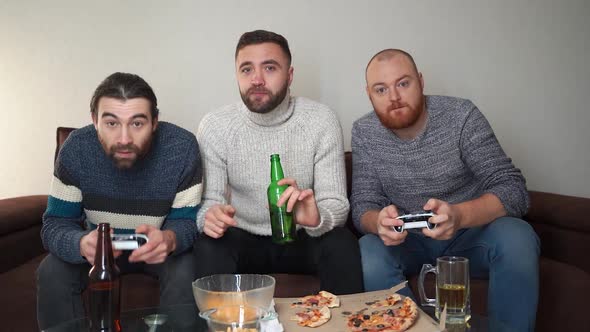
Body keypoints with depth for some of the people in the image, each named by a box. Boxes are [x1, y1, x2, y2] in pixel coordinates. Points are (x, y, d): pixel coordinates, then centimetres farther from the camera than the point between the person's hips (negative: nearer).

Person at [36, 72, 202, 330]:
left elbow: (186, 221, -19)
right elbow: (55, 224, -18)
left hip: (160, 246, -1)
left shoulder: (182, 148, -27)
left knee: (185, 274, -30)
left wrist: (170, 239, -45)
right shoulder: (76, 149, -22)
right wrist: (81, 243, -43)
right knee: (52, 273, -23)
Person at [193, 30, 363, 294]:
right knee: (208, 247, -31)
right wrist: (211, 214, -32)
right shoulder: (214, 126, -9)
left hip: (302, 239, 0)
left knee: (342, 243, -29)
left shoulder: (321, 121, -12)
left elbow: (336, 203, -14)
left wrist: (316, 217, -39)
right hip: (243, 240, 0)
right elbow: (210, 200, -6)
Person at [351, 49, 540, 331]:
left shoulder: (461, 116, -14)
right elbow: (362, 205, -7)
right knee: (367, 253, -30)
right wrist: (378, 222, -33)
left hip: (469, 233, -1)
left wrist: (459, 215, -41)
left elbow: (513, 189, -19)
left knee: (516, 237, -31)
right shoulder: (363, 133, -6)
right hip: (407, 241, 1)